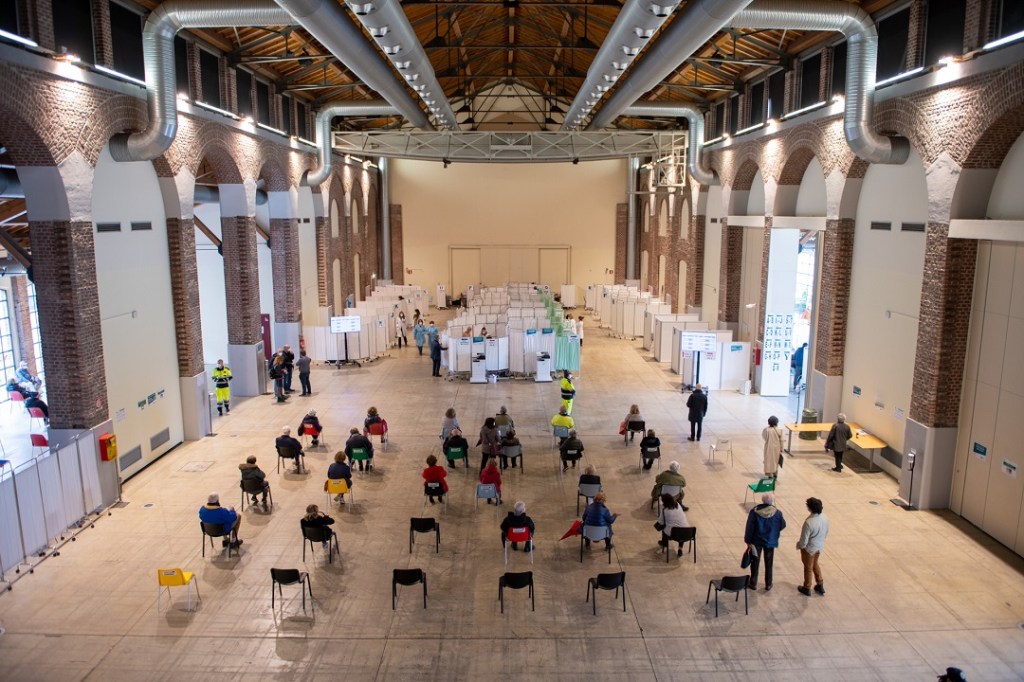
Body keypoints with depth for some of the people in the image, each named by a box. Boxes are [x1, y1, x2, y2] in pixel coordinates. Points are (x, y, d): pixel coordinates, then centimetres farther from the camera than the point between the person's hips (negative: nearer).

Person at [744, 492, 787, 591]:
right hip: (770, 541, 1)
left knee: (755, 562, 16)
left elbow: (749, 527, -13)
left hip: (756, 541, -1)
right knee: (769, 564, 19)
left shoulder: (754, 511, -19)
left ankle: (753, 583, 27)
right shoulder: (777, 513, -17)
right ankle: (768, 584, 29)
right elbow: (782, 526, 0)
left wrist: (748, 541, -3)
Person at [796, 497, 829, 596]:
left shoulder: (809, 522, -36)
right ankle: (820, 585, 42)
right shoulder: (825, 518, -15)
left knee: (808, 568, 17)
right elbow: (826, 534, 3)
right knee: (815, 564, 30)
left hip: (809, 548, -6)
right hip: (820, 546, 6)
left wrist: (798, 545, -4)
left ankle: (806, 589, 37)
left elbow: (804, 541, -25)